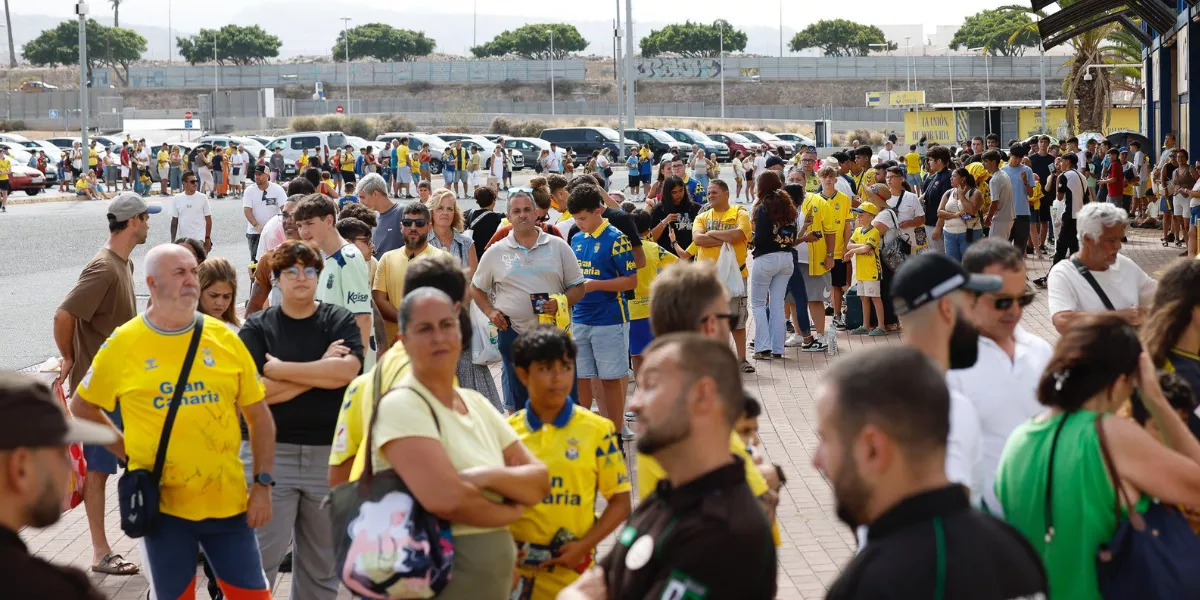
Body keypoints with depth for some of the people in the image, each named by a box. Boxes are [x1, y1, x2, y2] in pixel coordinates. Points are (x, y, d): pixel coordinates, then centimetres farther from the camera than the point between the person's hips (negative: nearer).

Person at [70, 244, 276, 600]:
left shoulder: (224, 338, 1)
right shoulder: (123, 344, -3)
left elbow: (258, 416, 5)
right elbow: (82, 408, 10)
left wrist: (263, 485, -1)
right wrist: (129, 452, 3)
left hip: (228, 501, 1)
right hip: (163, 503, -1)